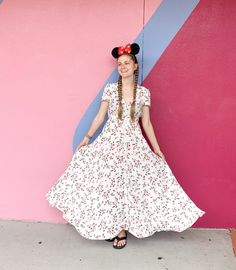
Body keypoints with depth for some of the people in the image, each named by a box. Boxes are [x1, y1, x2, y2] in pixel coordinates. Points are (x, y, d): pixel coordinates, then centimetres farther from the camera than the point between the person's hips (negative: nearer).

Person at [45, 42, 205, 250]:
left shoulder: (144, 92, 3)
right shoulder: (110, 89, 2)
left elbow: (146, 123, 5)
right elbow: (100, 116, 5)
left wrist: (156, 149, 4)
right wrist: (87, 138, 4)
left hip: (134, 143, 0)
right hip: (110, 141, 0)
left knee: (129, 184, 3)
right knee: (107, 183, 2)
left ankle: (122, 229, 18)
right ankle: (109, 228, 20)